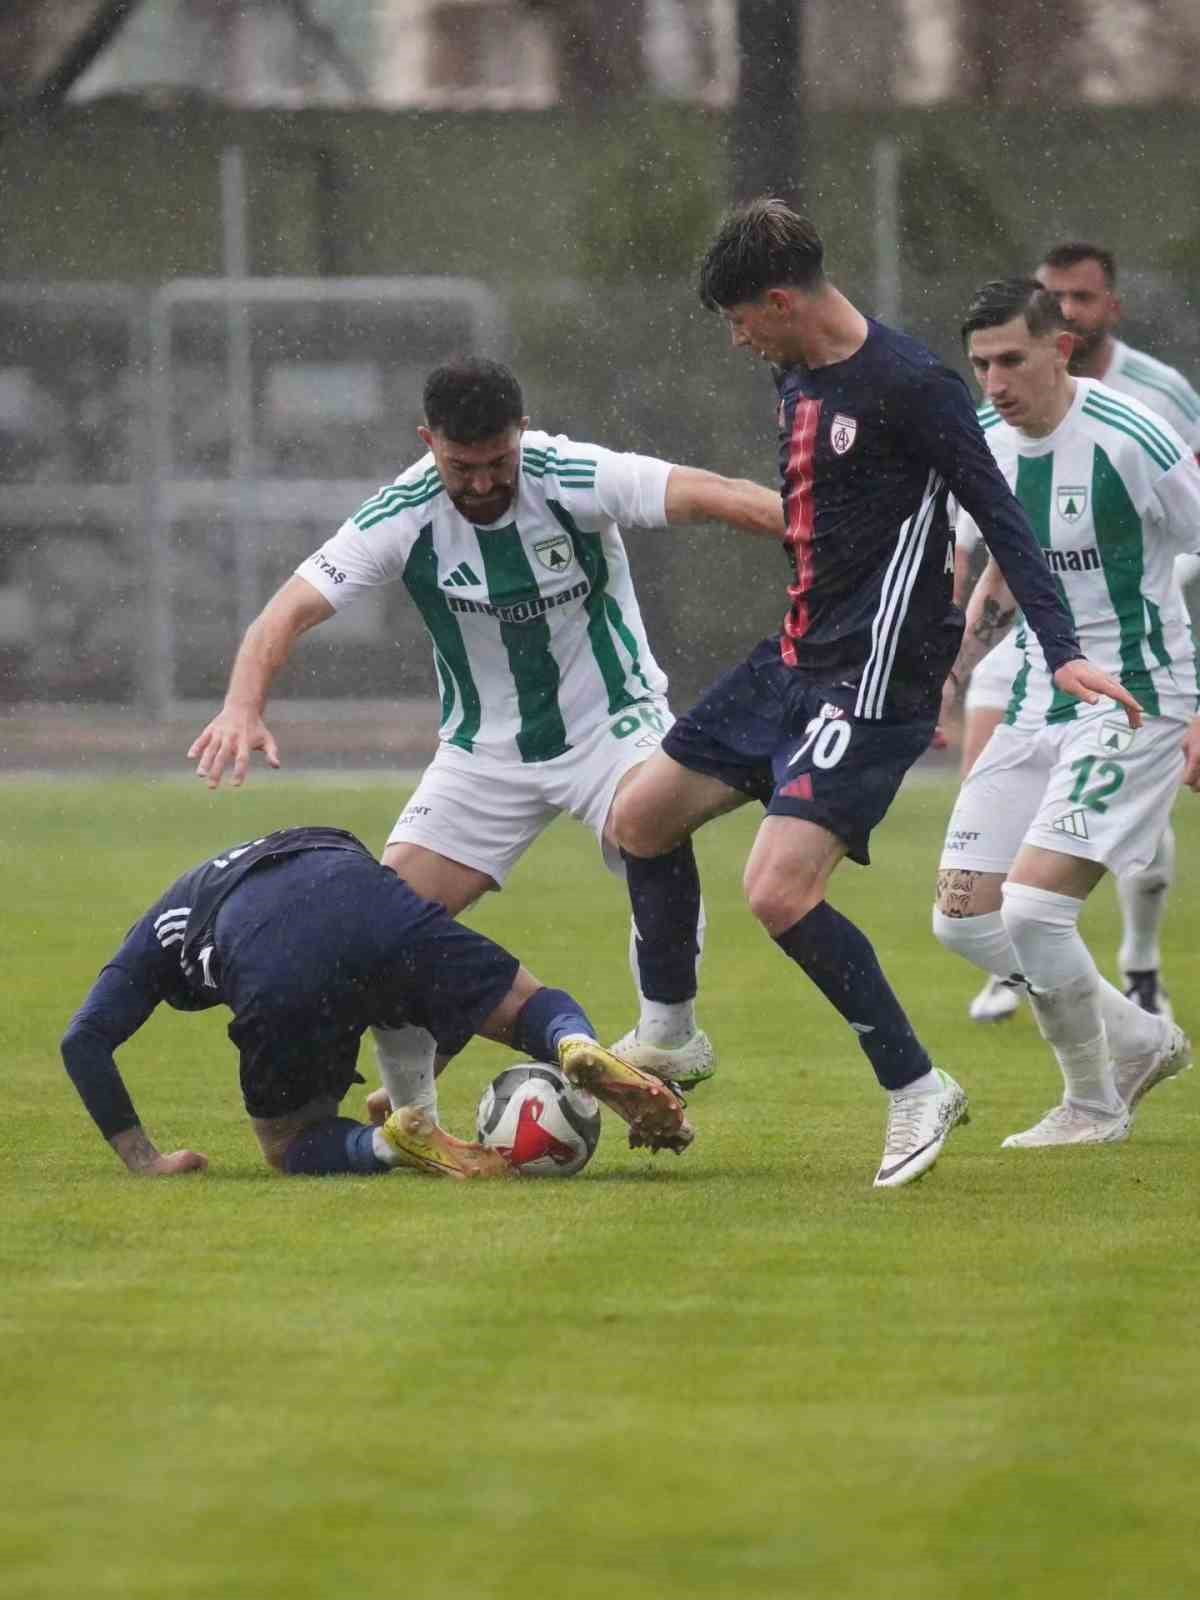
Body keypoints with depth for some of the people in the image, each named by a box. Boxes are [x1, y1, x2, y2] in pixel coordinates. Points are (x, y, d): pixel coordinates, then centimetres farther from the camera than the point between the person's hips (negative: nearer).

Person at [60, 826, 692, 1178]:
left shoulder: (154, 937, 37)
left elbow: (84, 1040, 23)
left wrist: (143, 1160, 25)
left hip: (277, 967, -2)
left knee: (291, 1147, 17)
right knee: (535, 1011, 16)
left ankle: (392, 1144, -15)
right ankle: (581, 1051, -20)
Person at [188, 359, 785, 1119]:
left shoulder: (574, 478, -23)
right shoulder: (403, 516, -17)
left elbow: (705, 494, -34)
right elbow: (293, 609, -20)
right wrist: (244, 705, -39)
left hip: (611, 720, -3)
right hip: (487, 746, 3)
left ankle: (671, 1032, -18)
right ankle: (412, 1113, 14)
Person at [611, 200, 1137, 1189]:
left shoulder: (912, 385, -17)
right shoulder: (798, 379, 9)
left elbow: (998, 514, -17)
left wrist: (1062, 651, -24)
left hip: (873, 680, -10)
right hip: (795, 658, 10)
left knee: (779, 891, -21)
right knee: (641, 818, 13)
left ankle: (916, 1089, -8)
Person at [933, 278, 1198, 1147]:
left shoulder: (1130, 439, -18)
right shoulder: (987, 450, 4)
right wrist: (946, 679, 15)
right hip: (1038, 707, 8)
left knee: (1032, 906, -19)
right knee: (964, 917, 3)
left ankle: (1094, 1106, 3)